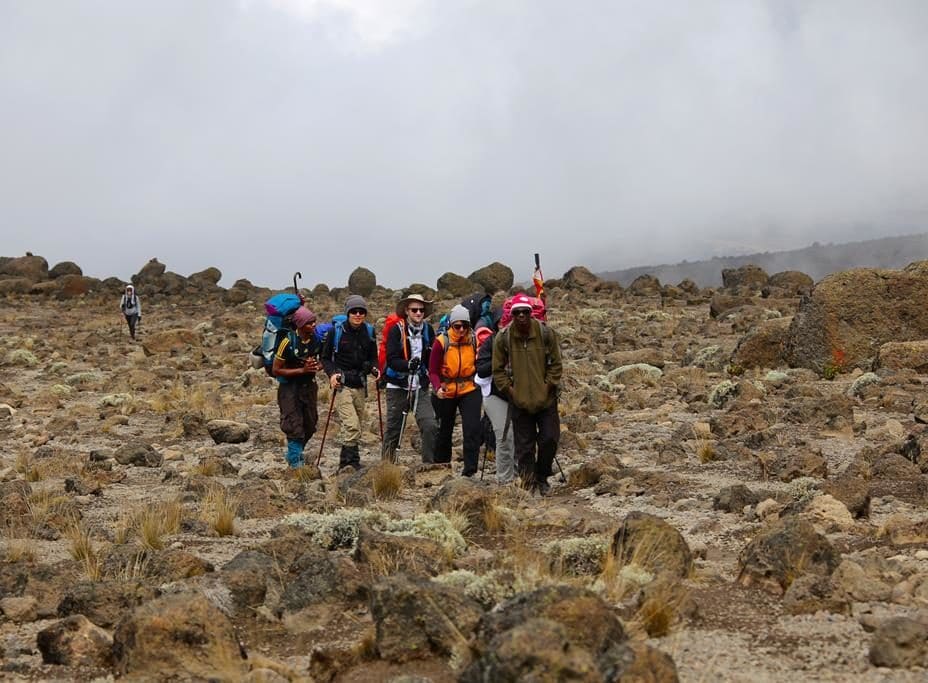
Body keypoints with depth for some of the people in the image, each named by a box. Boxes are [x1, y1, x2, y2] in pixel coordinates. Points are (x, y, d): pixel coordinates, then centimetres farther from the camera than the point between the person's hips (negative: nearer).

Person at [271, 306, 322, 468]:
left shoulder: (318, 338, -7)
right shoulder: (288, 342, -22)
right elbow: (275, 370, -17)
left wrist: (318, 366, -12)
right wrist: (302, 370, -24)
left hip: (309, 385, 5)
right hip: (289, 387, -5)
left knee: (310, 424, 12)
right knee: (294, 427, -9)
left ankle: (295, 453, 33)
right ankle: (295, 461, 1)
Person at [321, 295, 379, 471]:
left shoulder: (369, 332, 8)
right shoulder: (336, 331, -4)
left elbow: (373, 357, 18)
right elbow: (325, 358, 3)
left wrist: (374, 368, -3)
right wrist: (332, 373, -14)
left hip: (360, 385, 5)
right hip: (342, 384, -5)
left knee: (357, 426, 9)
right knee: (351, 425, -18)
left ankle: (346, 462, 20)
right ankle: (351, 462, -13)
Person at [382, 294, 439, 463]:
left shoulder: (428, 330, 6)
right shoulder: (397, 330, -6)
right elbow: (391, 359, -16)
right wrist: (408, 365, -31)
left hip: (420, 387, 3)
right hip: (398, 386, -3)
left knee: (430, 426, -12)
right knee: (393, 429, 5)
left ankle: (429, 464, -2)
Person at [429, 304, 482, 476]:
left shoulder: (474, 340, -8)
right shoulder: (442, 342, -13)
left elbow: (479, 364, 5)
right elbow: (433, 371, -10)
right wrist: (438, 388, -27)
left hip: (469, 391, 1)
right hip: (445, 393, 0)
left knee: (472, 429, -14)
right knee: (444, 431, 14)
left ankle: (470, 471, -8)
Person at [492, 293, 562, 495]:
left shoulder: (546, 333, -7)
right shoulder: (503, 338, -6)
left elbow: (556, 363, 1)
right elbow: (498, 369, 3)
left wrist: (549, 385, -7)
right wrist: (509, 389, -6)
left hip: (546, 400, 0)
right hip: (520, 402, 0)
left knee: (550, 439, -1)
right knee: (524, 446, 2)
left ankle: (541, 477, 21)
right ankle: (529, 483, 11)